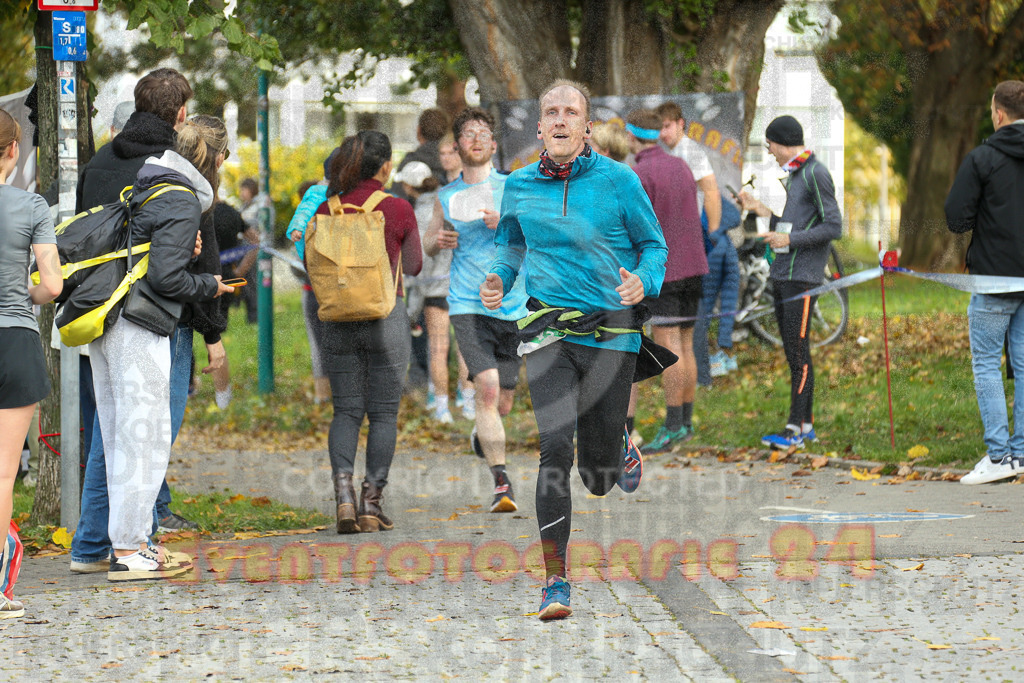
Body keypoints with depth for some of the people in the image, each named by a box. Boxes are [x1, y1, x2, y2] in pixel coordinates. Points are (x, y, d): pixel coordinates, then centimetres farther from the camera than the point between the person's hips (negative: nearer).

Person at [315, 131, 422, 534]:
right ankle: (372, 503, 3)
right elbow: (413, 266, 5)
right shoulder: (398, 210, -7)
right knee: (384, 412, 6)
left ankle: (343, 490, -9)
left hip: (338, 319, 2)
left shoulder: (327, 211, 0)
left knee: (346, 410, 9)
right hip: (386, 315, -2)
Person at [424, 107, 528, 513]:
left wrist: (506, 224, -19)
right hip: (468, 306, 0)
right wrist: (438, 241, 1)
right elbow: (427, 246, 24)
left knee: (502, 403, 6)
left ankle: (481, 435, 43)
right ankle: (501, 481, -18)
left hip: (513, 307, 0)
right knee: (486, 386, -19)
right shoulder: (446, 196, 11)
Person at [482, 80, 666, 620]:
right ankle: (555, 581, -13)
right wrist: (497, 281, 0)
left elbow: (653, 245, 5)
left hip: (612, 332, -1)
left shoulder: (618, 181, -2)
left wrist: (643, 282, -16)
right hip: (549, 333, 1)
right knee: (555, 447, -18)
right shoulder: (519, 186, 6)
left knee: (598, 477, 5)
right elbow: (509, 246, 21)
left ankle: (621, 452, 45)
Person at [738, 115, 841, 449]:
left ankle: (795, 428, -11)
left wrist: (789, 240, -14)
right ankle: (807, 425, 13)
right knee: (793, 353, 9)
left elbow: (833, 227, -13)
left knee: (798, 352, -10)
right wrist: (763, 211, 20)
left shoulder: (816, 174, -9)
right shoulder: (793, 175, 20)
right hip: (781, 275, 10)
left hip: (802, 277, -10)